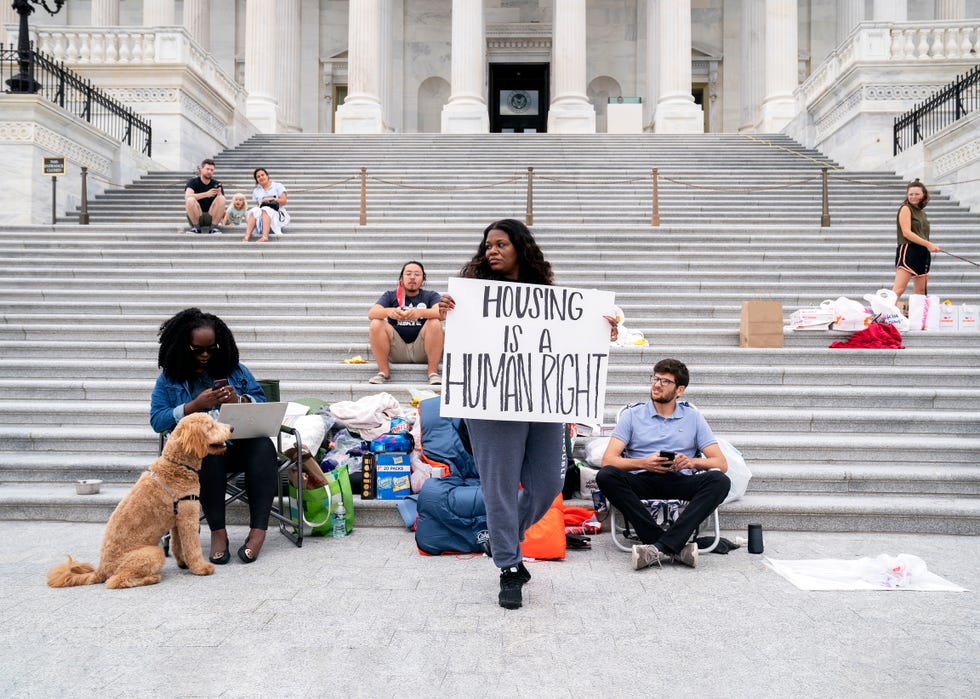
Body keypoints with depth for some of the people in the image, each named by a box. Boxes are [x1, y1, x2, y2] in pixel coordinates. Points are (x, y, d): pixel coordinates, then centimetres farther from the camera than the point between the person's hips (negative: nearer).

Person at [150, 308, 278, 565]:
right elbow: (157, 420, 1)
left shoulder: (235, 369, 16)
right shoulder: (169, 378, 11)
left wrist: (239, 400, -8)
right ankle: (217, 531, -31)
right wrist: (195, 405, -12)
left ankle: (258, 529, -36)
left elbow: (262, 402, 14)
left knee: (264, 446, -33)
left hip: (240, 446, 2)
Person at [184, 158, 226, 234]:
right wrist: (206, 194, -32)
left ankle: (214, 226, -15)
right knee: (190, 200, -30)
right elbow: (187, 196, -22)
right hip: (195, 217, -1)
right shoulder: (193, 182, -1)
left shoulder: (216, 184, 4)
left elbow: (222, 204, -4)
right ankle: (196, 226, -13)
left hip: (211, 217, 2)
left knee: (221, 198, -21)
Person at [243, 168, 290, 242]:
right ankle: (247, 237, -50)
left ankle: (265, 237, -58)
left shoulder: (277, 186, 13)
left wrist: (272, 199, -8)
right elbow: (257, 205, 15)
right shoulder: (256, 191, 24)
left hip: (277, 214, -3)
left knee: (265, 209, -36)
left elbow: (283, 201, 3)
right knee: (253, 211, -30)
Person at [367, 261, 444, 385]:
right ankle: (383, 371, -11)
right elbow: (371, 313, -7)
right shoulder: (390, 295, 11)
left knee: (435, 323, -25)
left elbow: (442, 313, -14)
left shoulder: (430, 296, 8)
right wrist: (388, 311, -30)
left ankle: (433, 372, -17)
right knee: (376, 324, -20)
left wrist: (421, 312, -34)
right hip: (397, 350, 1)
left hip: (422, 351, -1)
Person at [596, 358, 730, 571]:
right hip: (641, 482, 0)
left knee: (719, 481, -28)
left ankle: (659, 547, -37)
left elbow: (721, 463, 7)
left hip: (679, 482, 1)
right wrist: (643, 463, -16)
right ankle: (675, 547, -34)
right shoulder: (632, 415, 11)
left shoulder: (693, 417, 15)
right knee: (606, 476, -31)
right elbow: (608, 460, 0)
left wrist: (692, 462, -14)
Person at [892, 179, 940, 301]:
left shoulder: (922, 212, 18)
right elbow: (906, 232, -14)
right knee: (898, 289, -19)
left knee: (921, 291, 10)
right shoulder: (905, 208, -4)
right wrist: (928, 244, -18)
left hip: (922, 253, 8)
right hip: (908, 250, -8)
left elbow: (922, 235, 20)